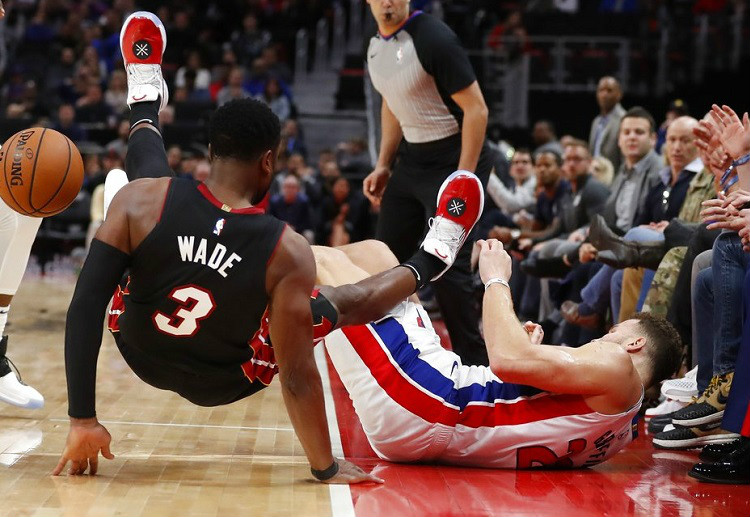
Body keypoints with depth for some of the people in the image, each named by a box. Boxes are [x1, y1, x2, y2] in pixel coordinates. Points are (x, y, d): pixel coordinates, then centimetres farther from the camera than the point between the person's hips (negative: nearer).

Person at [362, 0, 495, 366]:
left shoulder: (433, 40, -19)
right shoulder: (376, 45, 5)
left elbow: (476, 109, -19)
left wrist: (461, 179, -22)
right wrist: (383, 165, 14)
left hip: (454, 159, -8)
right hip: (411, 159, 8)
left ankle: (475, 365, 0)